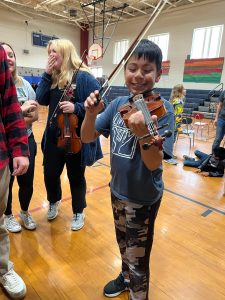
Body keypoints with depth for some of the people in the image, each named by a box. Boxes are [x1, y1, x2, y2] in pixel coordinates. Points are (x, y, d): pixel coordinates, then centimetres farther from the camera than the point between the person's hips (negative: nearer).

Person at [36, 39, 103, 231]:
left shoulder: (84, 77, -10)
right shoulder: (53, 77, 9)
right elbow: (42, 100, 0)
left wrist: (76, 108, -27)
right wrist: (47, 75, -6)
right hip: (53, 137, 6)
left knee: (76, 178, 11)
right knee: (50, 174, 16)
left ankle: (78, 212, 34)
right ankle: (54, 202, 47)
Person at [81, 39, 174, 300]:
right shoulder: (118, 104, -3)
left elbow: (154, 164, -27)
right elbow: (87, 138, -4)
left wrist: (143, 134, -46)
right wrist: (91, 114, -23)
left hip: (143, 197, -5)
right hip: (117, 190, 6)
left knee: (138, 259, 11)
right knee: (123, 244, 28)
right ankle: (126, 277, 57)